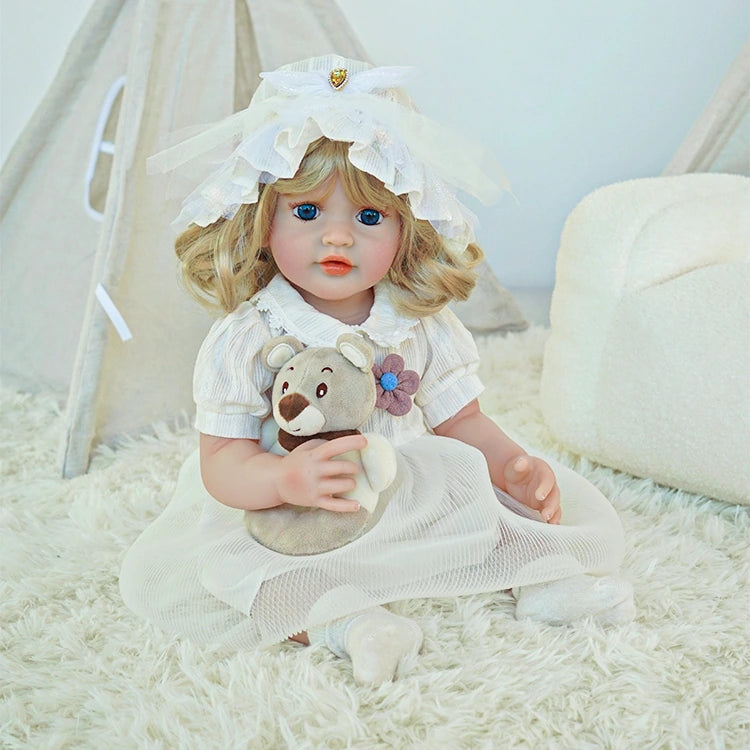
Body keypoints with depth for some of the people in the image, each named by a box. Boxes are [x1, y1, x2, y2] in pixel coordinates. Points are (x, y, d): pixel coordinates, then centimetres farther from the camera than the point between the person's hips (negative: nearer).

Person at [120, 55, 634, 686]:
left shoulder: (422, 326, -4)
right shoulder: (246, 339, -16)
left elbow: (459, 422, 2)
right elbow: (222, 462, -20)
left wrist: (515, 465, -18)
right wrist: (285, 479, -42)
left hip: (413, 505, 2)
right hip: (276, 516, -1)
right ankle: (337, 620, -36)